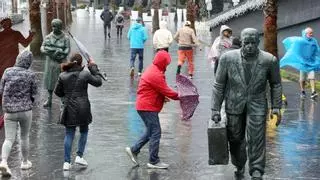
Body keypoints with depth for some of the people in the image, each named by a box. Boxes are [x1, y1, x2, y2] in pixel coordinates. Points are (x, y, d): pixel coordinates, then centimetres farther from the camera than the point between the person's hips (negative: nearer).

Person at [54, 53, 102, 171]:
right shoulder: (85, 74, -9)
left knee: (69, 135, 8)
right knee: (84, 131, 19)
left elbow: (57, 92, 4)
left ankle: (67, 162, 4)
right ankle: (79, 156, 11)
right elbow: (98, 82, 6)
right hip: (83, 108, -2)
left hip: (69, 109, 2)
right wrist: (93, 68, 13)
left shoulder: (63, 76, -3)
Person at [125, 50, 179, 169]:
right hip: (148, 107, -11)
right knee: (155, 132, -5)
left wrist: (163, 97, 4)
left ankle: (133, 150, 21)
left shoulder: (153, 70, 14)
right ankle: (154, 161, 1)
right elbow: (166, 91, -18)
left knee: (151, 132, 18)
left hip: (144, 106, 11)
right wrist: (178, 96, -6)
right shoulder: (155, 75, -20)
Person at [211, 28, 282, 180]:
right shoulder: (227, 58, -7)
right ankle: (239, 166, 36)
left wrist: (276, 107, 0)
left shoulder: (269, 60, -8)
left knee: (256, 140, -8)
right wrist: (215, 109, -2)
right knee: (236, 139, 13)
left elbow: (276, 85, 5)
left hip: (256, 106, -1)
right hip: (234, 106, 2)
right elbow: (219, 85, -1)